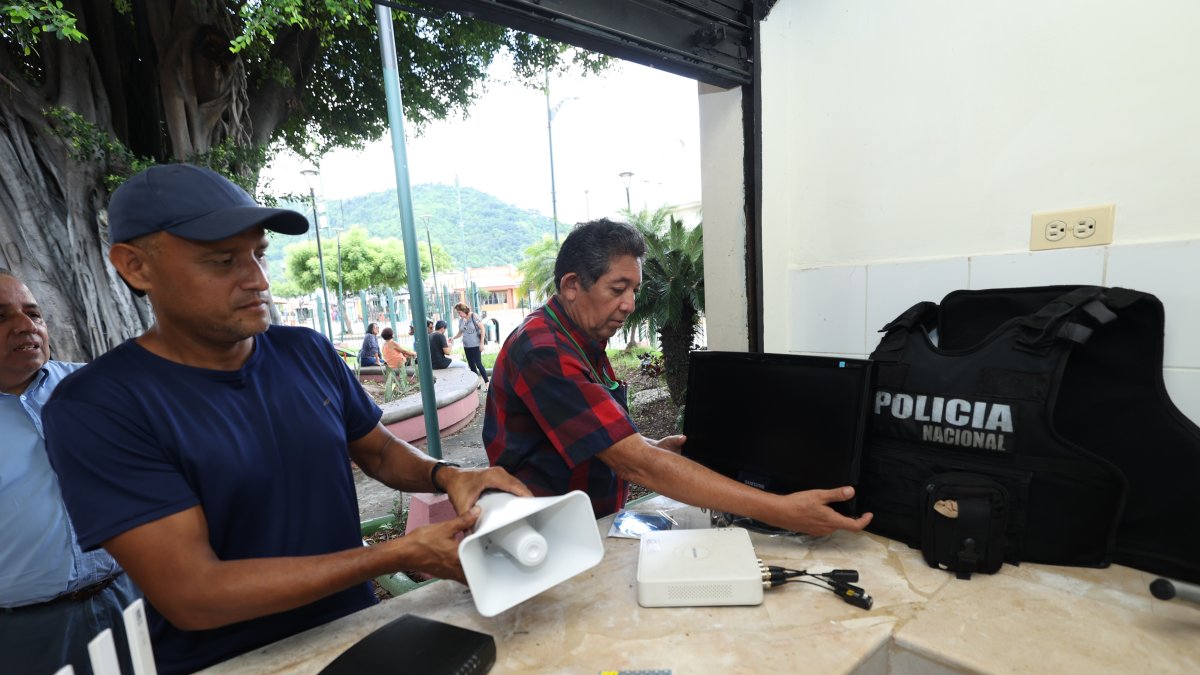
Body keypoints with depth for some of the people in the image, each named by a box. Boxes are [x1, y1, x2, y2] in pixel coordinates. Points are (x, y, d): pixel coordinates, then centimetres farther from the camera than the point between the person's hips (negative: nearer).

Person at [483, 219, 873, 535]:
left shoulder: (583, 340, 8)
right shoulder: (545, 352, -23)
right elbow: (636, 464, -28)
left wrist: (656, 448, -3)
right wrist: (779, 511, -28)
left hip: (598, 524, 8)